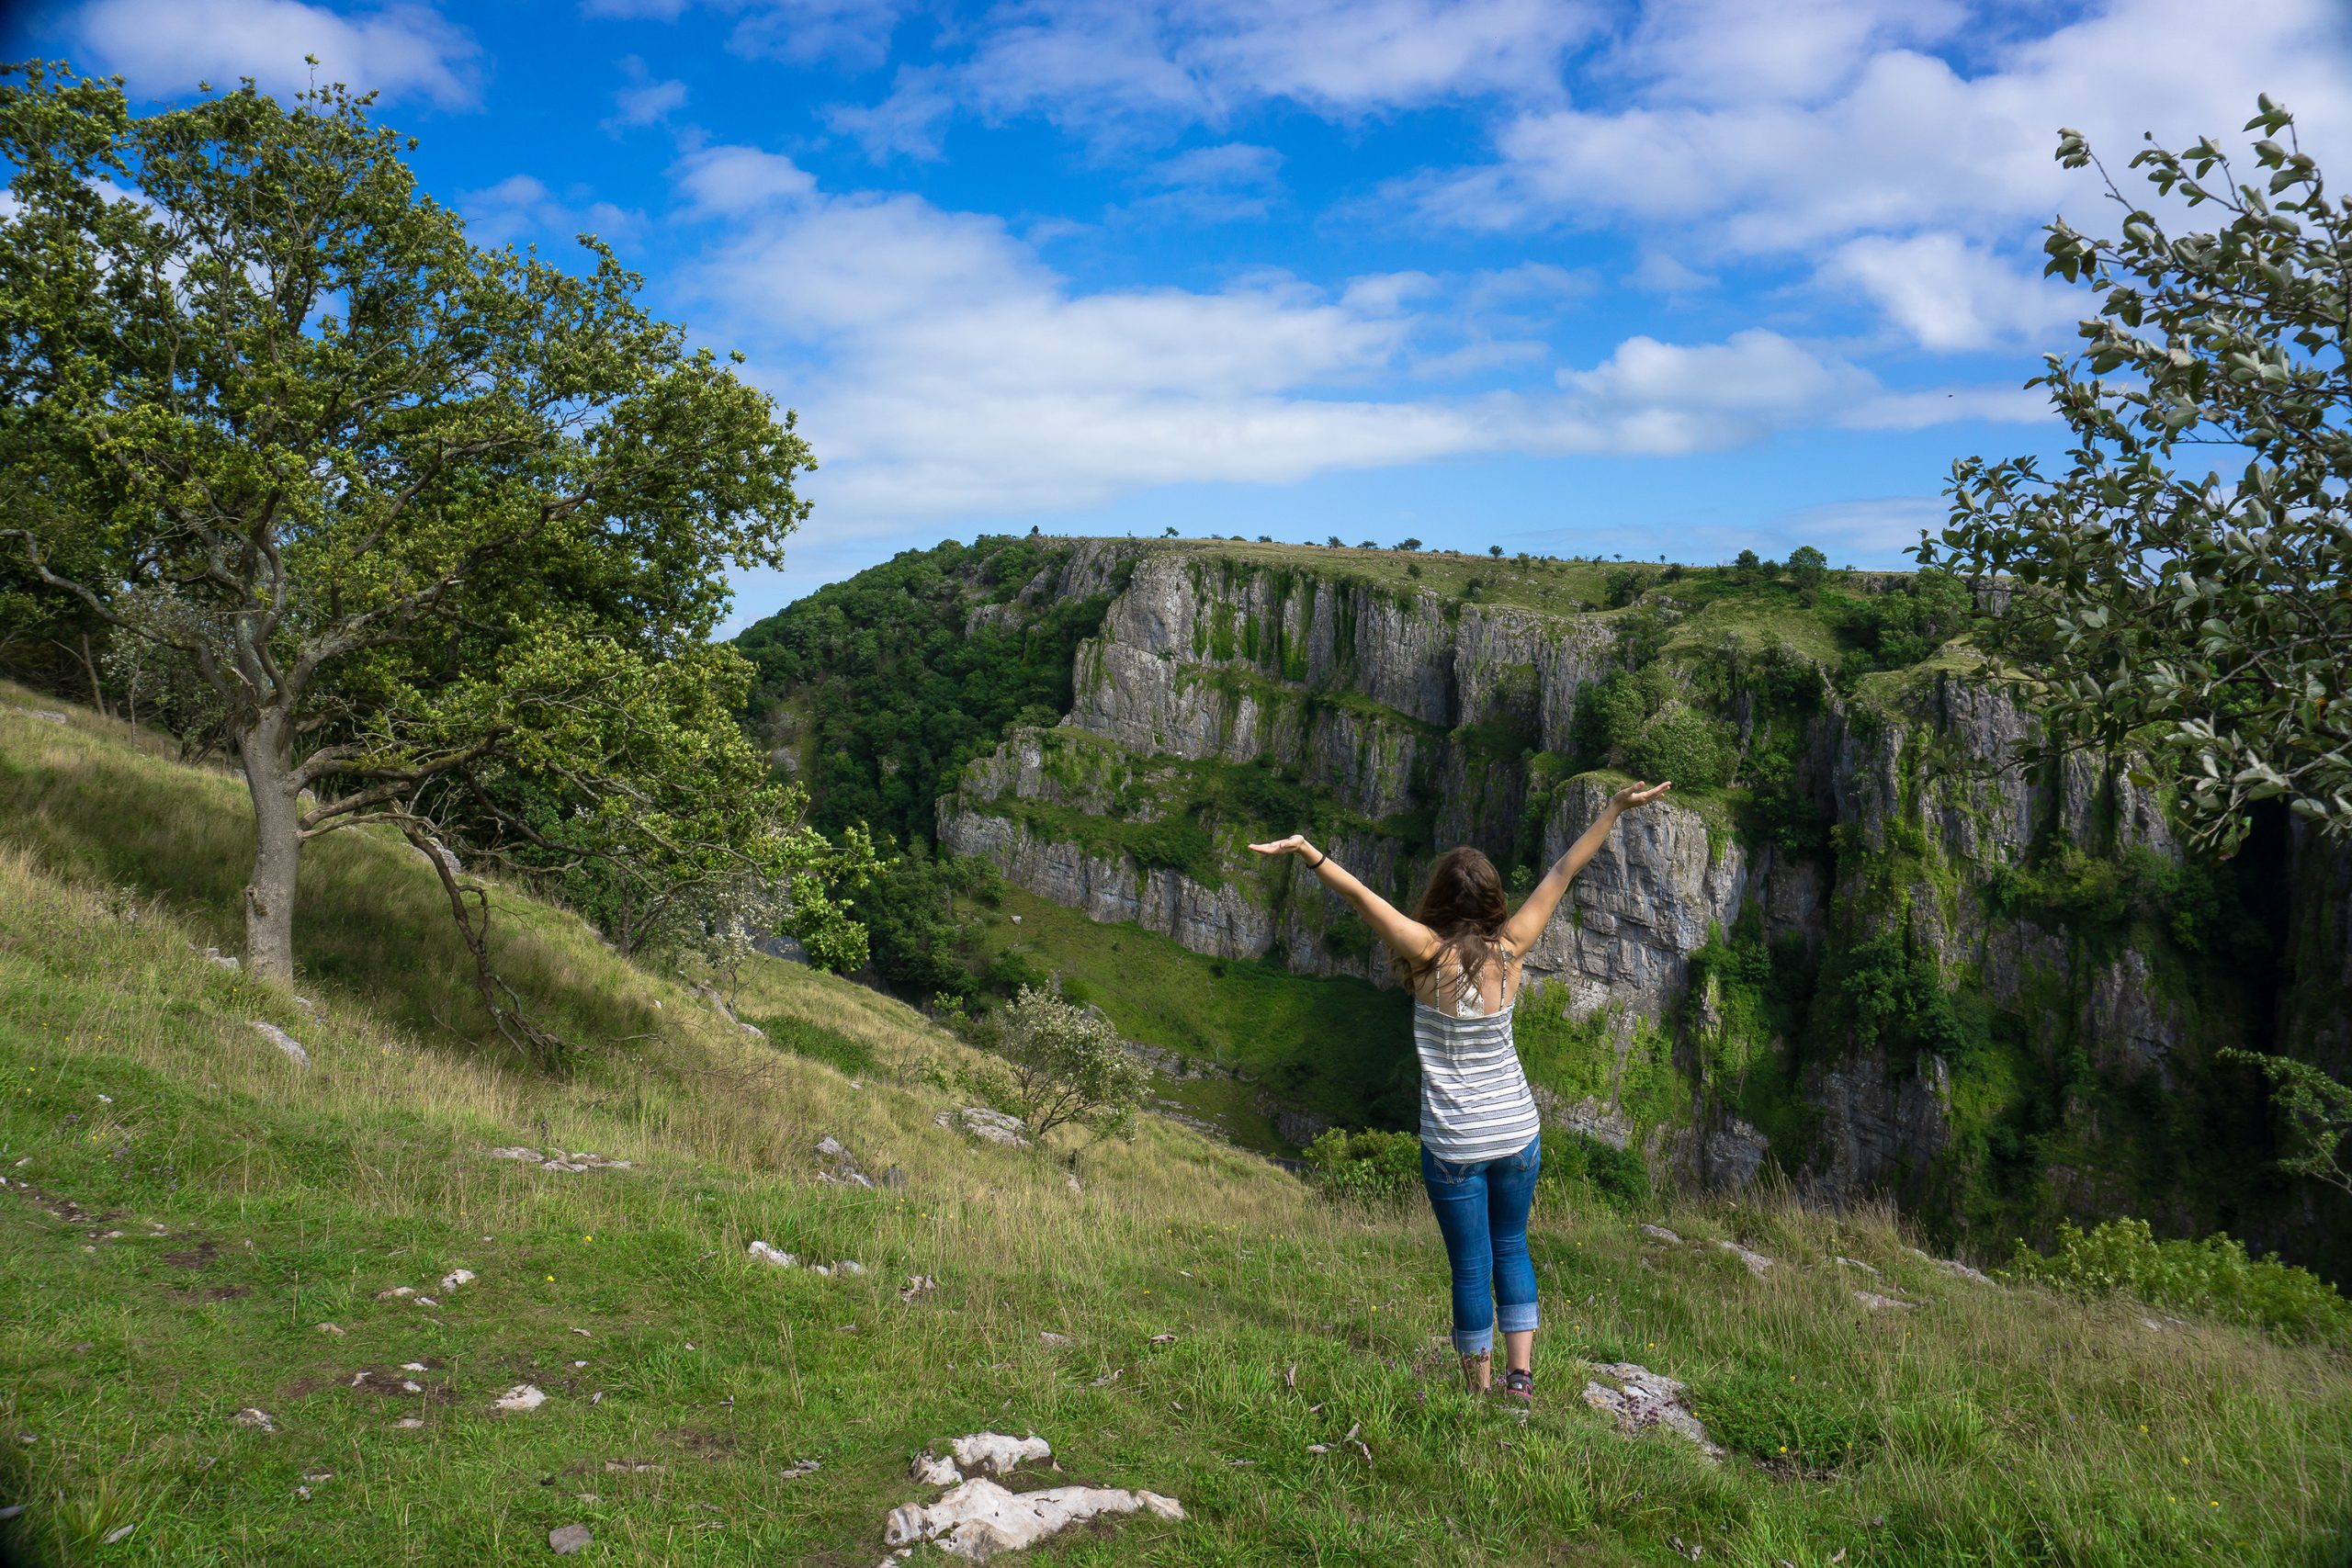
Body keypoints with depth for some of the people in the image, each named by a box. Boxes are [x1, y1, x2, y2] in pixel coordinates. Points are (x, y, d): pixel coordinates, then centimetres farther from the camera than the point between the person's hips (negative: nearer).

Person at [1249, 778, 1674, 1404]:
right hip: (1518, 1133, 3)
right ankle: (1520, 1375, 18)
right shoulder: (1510, 950, -7)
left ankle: (1481, 1393, 17)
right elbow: (1562, 872, -2)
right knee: (1512, 1249, 21)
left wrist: (1308, 852, -22)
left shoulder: (1429, 954, -15)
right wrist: (1616, 807, 5)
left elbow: (1362, 895, -24)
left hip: (1454, 1145, -3)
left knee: (1472, 1268, 9)